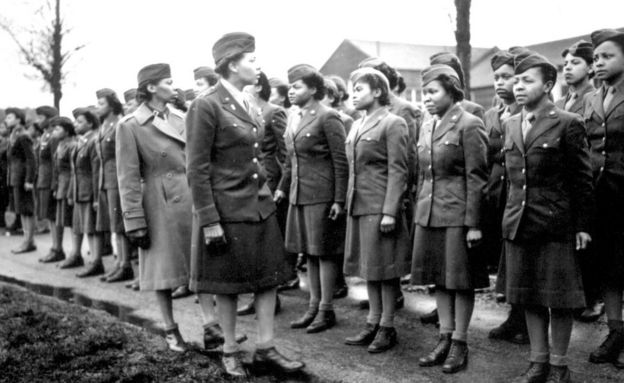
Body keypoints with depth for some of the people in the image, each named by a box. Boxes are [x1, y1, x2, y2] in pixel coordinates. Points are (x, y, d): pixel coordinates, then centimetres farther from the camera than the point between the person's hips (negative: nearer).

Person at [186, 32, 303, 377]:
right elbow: (197, 169, -15)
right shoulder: (206, 106, -14)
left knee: (269, 277, 8)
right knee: (227, 284, 6)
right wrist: (209, 220, -17)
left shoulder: (249, 106, 10)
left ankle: (265, 348, 19)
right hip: (226, 209, -7)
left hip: (260, 204, 7)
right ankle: (230, 351, 21)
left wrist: (266, 194, 17)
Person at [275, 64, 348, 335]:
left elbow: (341, 161, -13)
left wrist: (339, 200, -16)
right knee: (309, 252, 13)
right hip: (299, 195, 8)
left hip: (322, 196, -8)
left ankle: (326, 310, 11)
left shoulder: (327, 118, -11)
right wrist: (282, 187, 17)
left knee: (324, 252, 1)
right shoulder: (295, 119, 13)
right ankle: (314, 305, 23)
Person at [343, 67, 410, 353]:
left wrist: (390, 211, -18)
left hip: (380, 207, -7)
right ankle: (373, 323, 21)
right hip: (358, 206, 8)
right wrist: (348, 202, 13)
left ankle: (387, 327, 11)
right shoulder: (357, 125, 16)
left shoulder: (393, 124, -8)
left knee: (384, 268, 0)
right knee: (368, 267, 12)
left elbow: (398, 171, -13)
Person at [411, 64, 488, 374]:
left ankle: (460, 343, 13)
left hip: (458, 215, -7)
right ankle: (445, 339, 22)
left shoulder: (469, 125, -10)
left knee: (461, 280, 3)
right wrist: (419, 213, 14)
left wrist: (474, 223, -15)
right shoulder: (427, 127, 12)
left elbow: (477, 178, -12)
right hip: (429, 214, 7)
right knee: (439, 278, 11)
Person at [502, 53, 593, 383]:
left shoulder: (568, 124, -6)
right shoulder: (509, 125, 10)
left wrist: (582, 226, -8)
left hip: (556, 224, -5)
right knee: (528, 296, 12)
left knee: (559, 297, 4)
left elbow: (582, 179, -6)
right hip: (518, 223, 5)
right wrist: (510, 215, 10)